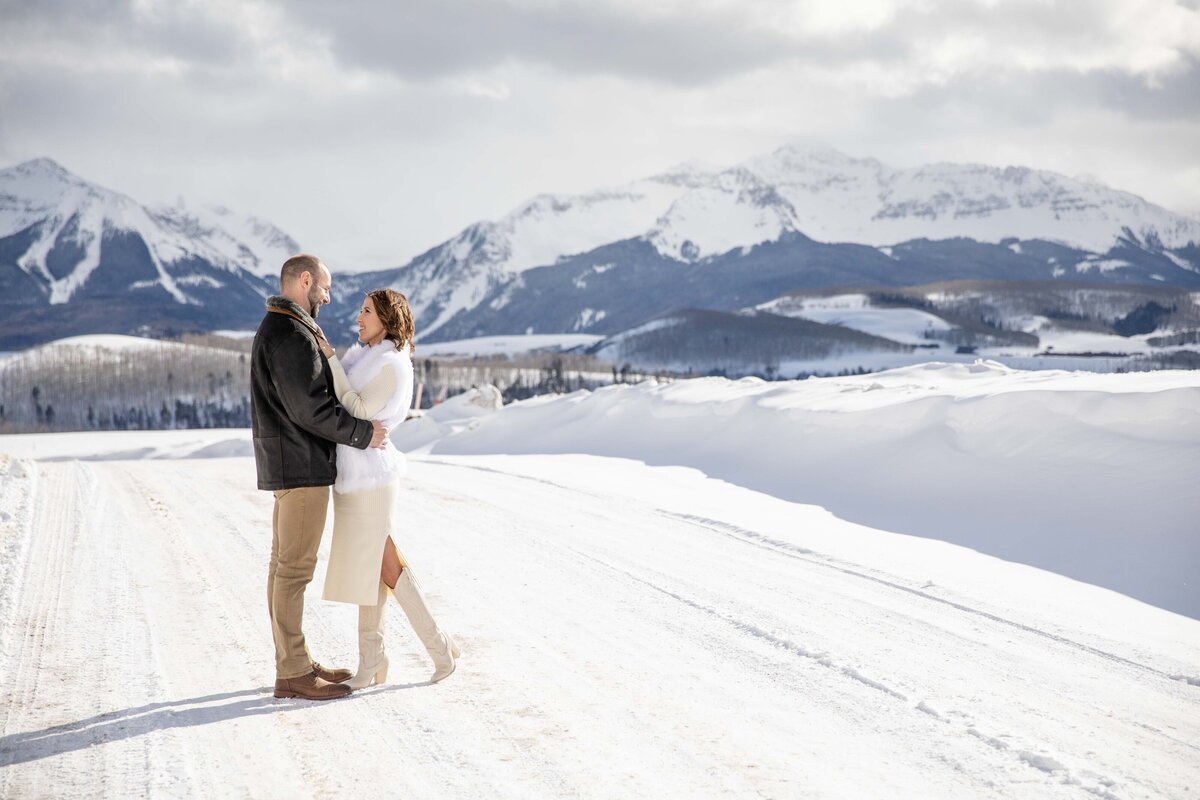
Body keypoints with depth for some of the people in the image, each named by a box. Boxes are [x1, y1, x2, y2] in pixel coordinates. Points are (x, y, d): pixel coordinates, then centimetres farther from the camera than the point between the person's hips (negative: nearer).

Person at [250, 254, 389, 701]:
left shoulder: (276, 330, 18)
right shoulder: (291, 334, -17)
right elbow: (309, 407, -22)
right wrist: (363, 434, -14)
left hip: (290, 463, 11)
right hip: (301, 464, -11)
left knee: (286, 563, 12)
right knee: (295, 567, -7)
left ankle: (295, 662, 19)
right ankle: (293, 675, -3)